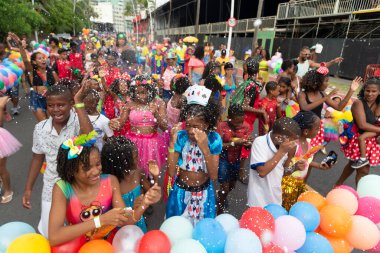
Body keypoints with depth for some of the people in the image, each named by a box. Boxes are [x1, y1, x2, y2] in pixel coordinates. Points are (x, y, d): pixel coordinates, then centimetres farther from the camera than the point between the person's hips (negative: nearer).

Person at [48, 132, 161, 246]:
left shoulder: (111, 181, -10)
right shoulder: (62, 189, -14)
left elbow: (124, 221, -10)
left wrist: (144, 204, -27)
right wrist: (100, 220, -28)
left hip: (110, 245, 1)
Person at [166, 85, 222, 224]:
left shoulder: (214, 139, -16)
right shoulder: (181, 137, -16)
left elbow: (213, 176, -19)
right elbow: (172, 172, -16)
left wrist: (205, 148, -32)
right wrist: (172, 144, -27)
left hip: (203, 193, 0)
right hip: (181, 192, 1)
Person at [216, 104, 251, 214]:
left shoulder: (246, 126, -9)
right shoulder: (222, 126, -21)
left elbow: (247, 144, -5)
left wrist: (249, 143, -28)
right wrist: (234, 143, -33)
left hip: (236, 159, 5)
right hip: (223, 159, -5)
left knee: (232, 186, 21)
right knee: (225, 187, -4)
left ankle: (219, 194, 53)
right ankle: (220, 211, 22)